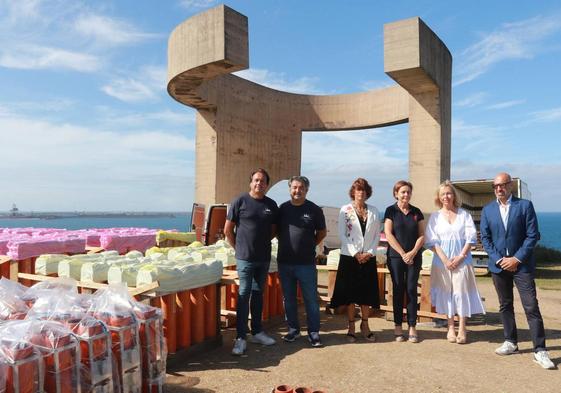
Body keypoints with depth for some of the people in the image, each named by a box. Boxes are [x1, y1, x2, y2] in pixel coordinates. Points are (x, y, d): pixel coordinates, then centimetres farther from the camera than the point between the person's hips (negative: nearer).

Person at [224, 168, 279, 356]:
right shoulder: (240, 202, -5)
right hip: (245, 258, -4)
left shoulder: (271, 205, 7)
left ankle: (257, 332, 25)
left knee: (258, 294, 14)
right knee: (244, 294, -3)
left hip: (264, 257, 5)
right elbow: (228, 230, -1)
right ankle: (240, 337, 4)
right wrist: (239, 247, 1)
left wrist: (262, 242, 9)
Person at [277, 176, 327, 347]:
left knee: (311, 299, 4)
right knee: (289, 299, 12)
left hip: (306, 263, -2)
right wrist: (286, 244, 6)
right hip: (284, 262, 3)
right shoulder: (282, 208, 4)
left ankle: (314, 333, 17)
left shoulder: (314, 209, -2)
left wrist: (310, 245, 5)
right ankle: (293, 329, 27)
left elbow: (322, 232, 8)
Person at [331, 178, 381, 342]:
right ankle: (351, 327, 14)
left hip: (368, 258, 2)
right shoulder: (345, 210, 0)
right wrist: (355, 253, -11)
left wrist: (370, 252, -7)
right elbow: (342, 234, -5)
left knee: (367, 292, 7)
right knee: (350, 292, 2)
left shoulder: (374, 211, 8)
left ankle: (365, 325, 22)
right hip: (349, 257, -2)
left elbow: (377, 234, 7)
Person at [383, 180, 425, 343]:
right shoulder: (391, 211, 1)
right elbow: (388, 234, -5)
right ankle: (398, 327, 11)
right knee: (398, 290, 3)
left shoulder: (416, 212, 8)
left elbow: (422, 235, 6)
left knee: (411, 290, 2)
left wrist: (413, 252, -8)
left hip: (414, 257, 2)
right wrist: (403, 253, -9)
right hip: (396, 257, -2)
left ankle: (412, 328, 9)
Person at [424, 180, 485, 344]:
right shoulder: (435, 216, 5)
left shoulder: (464, 214, 4)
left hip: (462, 259, -1)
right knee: (446, 292, 4)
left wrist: (460, 257, -9)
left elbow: (471, 237, 0)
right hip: (442, 260, 1)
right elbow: (432, 241, 0)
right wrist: (445, 259, -10)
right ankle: (451, 327, 13)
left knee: (462, 291, -2)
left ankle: (462, 329, 5)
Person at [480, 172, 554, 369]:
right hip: (498, 264, 4)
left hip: (521, 264, -3)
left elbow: (533, 235, -6)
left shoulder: (524, 205, -4)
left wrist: (517, 259, -12)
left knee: (531, 307, -5)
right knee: (505, 305, 12)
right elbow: (485, 238, 5)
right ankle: (511, 342, 25)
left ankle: (540, 350, 2)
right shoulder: (487, 210, 6)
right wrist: (499, 259, -6)